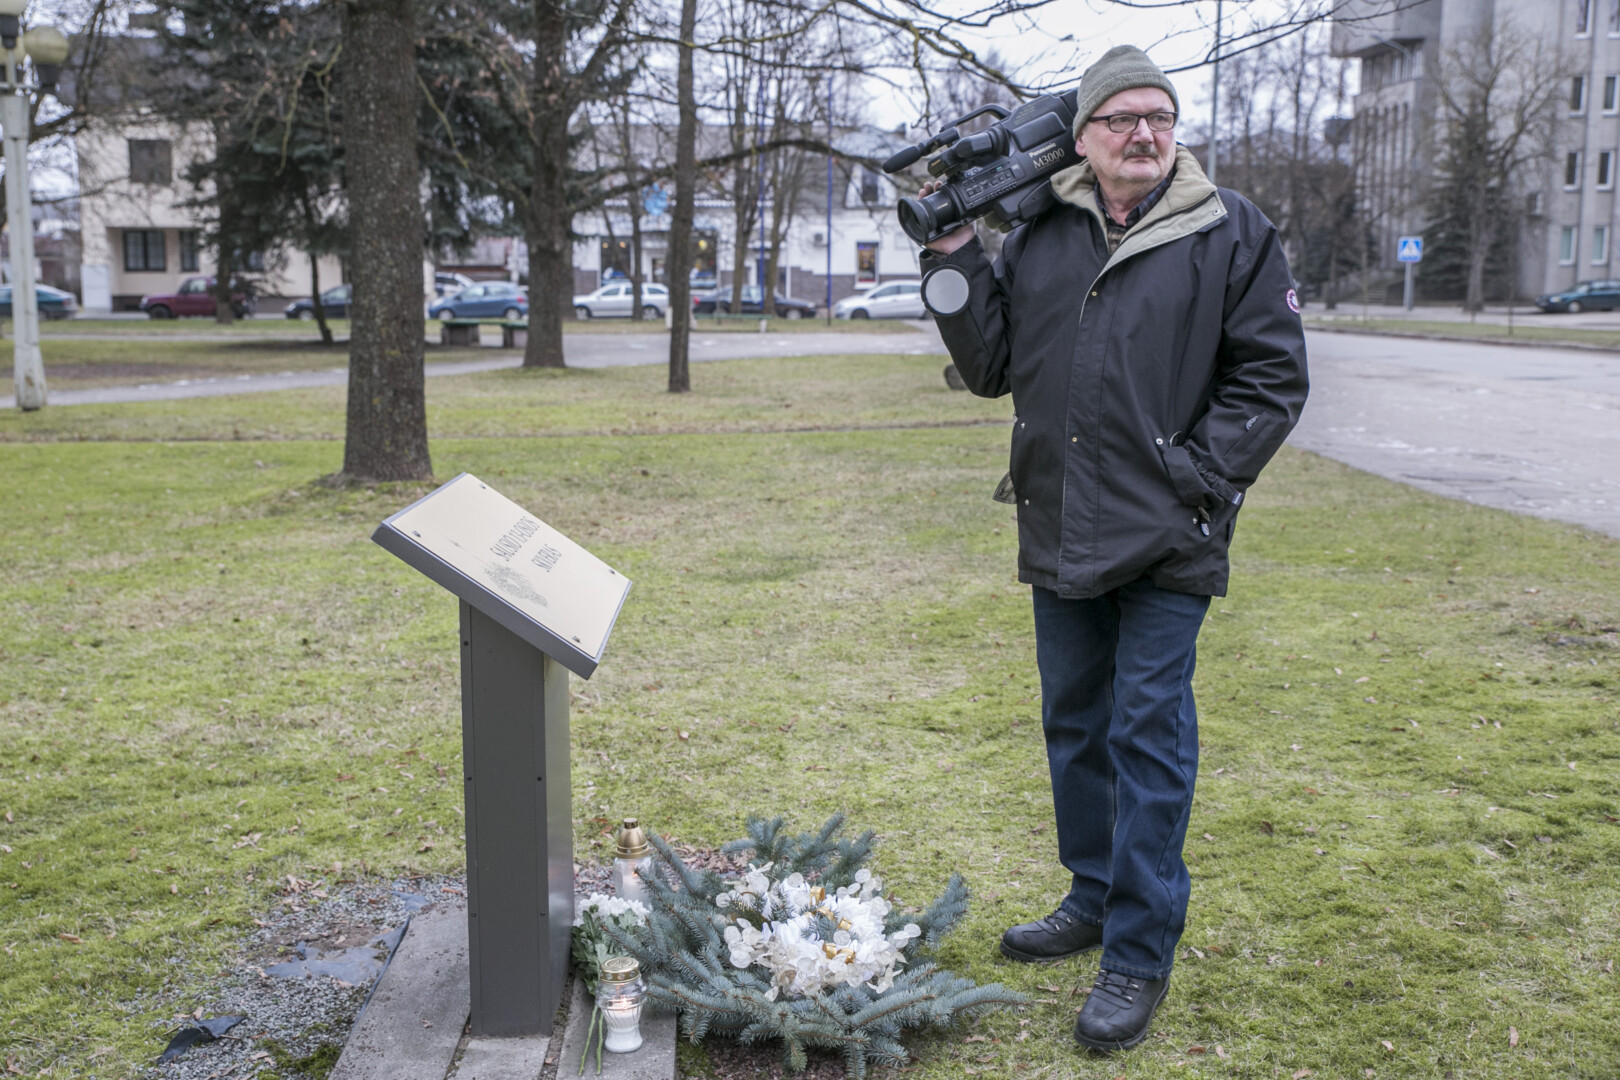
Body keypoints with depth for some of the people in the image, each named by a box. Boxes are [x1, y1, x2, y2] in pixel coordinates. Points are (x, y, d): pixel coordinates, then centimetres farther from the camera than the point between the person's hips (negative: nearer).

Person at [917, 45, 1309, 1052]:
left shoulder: (1233, 233, -3)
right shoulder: (1039, 234, 7)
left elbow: (1274, 377, -3)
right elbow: (992, 364, 8)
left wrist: (1195, 478, -12)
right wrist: (955, 260, -2)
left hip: (1167, 544, -5)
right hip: (1061, 533, 5)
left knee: (1150, 737, -1)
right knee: (1074, 725, 16)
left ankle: (1140, 954, 11)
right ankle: (1095, 899, 35)